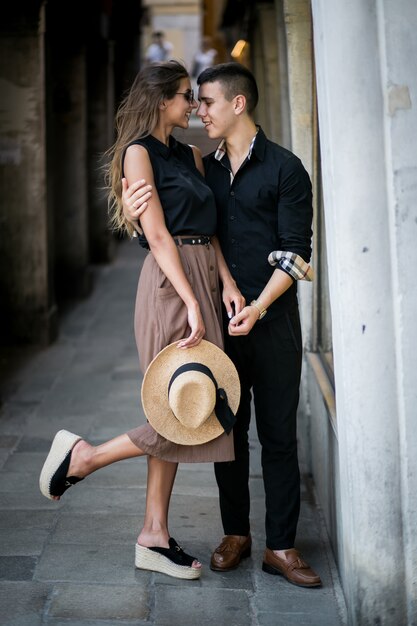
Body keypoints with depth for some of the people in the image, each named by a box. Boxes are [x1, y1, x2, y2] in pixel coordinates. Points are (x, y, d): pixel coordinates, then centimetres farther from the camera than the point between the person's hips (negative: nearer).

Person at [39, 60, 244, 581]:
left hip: (201, 280, 8)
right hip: (171, 284, -8)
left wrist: (227, 283, -3)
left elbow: (207, 228, 13)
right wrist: (191, 303, -19)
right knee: (188, 409, -10)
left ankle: (154, 537, 16)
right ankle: (82, 455, 7)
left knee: (176, 414, 8)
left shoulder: (190, 155, 18)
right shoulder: (139, 152, -5)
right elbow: (158, 234, -14)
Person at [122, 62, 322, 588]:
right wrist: (133, 215, -5)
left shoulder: (284, 168, -2)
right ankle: (235, 534, 22)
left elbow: (294, 253, -8)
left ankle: (281, 546, 9)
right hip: (219, 317, 4)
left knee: (278, 434, 0)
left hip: (272, 319, -4)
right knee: (227, 429, 9)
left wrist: (259, 307, -20)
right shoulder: (205, 169, 13)